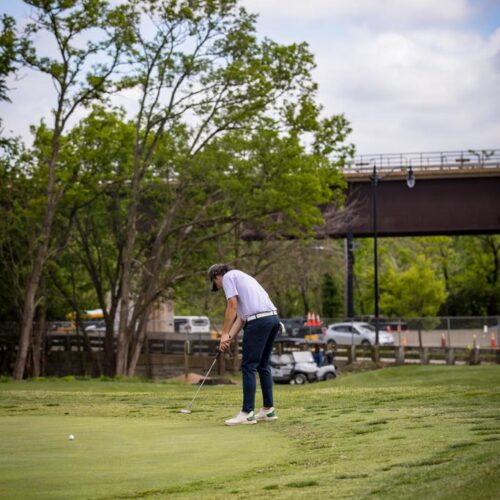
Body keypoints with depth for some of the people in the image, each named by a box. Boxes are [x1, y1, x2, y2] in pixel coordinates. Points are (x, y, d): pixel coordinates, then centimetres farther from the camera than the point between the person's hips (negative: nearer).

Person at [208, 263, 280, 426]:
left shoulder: (228, 276, 5)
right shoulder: (242, 277, 32)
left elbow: (232, 305, -7)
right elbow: (241, 315, 25)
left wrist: (225, 333, -3)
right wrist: (230, 337, 16)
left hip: (258, 321, -9)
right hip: (273, 318, 9)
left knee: (248, 366, -5)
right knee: (263, 365, 17)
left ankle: (247, 413, -6)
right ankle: (268, 409, 18)